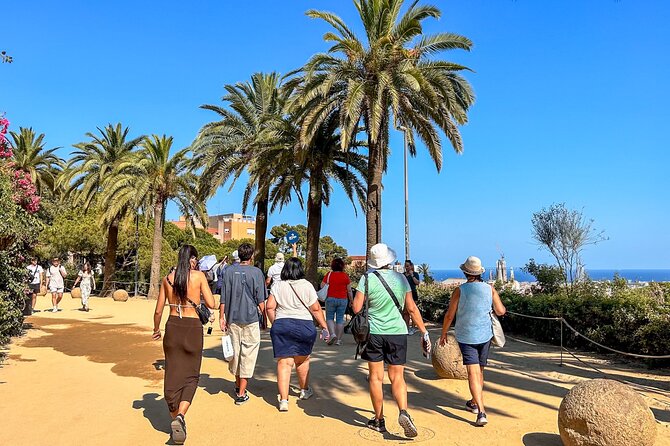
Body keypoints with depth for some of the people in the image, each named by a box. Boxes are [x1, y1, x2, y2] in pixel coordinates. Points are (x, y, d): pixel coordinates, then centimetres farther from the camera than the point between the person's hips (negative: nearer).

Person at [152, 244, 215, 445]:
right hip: (192, 327, -3)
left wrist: (156, 329, 23)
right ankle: (180, 415, -10)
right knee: (191, 376, 10)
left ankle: (176, 419, 23)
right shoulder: (198, 276, -5)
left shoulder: (168, 278, 4)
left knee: (172, 374, 13)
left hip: (172, 327, 3)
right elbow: (211, 304, -6)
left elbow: (158, 310, 7)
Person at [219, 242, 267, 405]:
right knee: (248, 354, 3)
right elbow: (261, 300, -6)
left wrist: (222, 317, 9)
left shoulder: (229, 271, 2)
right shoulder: (256, 272, -8)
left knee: (235, 351, 18)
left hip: (232, 318, 4)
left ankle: (238, 385, 34)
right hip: (251, 319, -4)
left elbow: (223, 298, 3)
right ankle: (241, 393, 5)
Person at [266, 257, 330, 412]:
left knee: (284, 363, 3)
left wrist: (274, 323, 14)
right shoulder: (307, 286, -2)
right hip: (304, 326, 0)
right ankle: (304, 390, 38)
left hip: (281, 325, 0)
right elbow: (316, 309, -2)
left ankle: (284, 400, -1)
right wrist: (324, 327, 5)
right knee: (302, 360, 19)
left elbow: (269, 307, 0)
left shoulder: (277, 286, 2)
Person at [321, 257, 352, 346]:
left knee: (329, 318, 10)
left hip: (331, 299, -1)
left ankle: (332, 334, -11)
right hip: (343, 299, 1)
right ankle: (338, 339, 9)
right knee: (340, 319, 7)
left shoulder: (329, 274, -4)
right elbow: (349, 290, 2)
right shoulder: (345, 275, -1)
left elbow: (322, 286, -2)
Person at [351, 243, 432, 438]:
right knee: (397, 377, 9)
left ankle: (379, 420, 19)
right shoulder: (401, 278, 1)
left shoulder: (367, 278, -8)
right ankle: (403, 412, -12)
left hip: (374, 332, -1)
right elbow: (412, 308, 2)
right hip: (398, 332, 2)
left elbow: (356, 308, -9)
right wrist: (424, 332, 9)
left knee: (376, 377, 11)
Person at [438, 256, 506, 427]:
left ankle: (481, 412, -15)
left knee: (473, 373, -5)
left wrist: (443, 334, 6)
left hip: (466, 337, -3)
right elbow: (501, 311, 3)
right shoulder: (490, 289, -4)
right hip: (485, 336, 4)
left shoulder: (459, 290, -12)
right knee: (480, 371, 19)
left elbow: (449, 315, -7)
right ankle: (475, 403, 36)